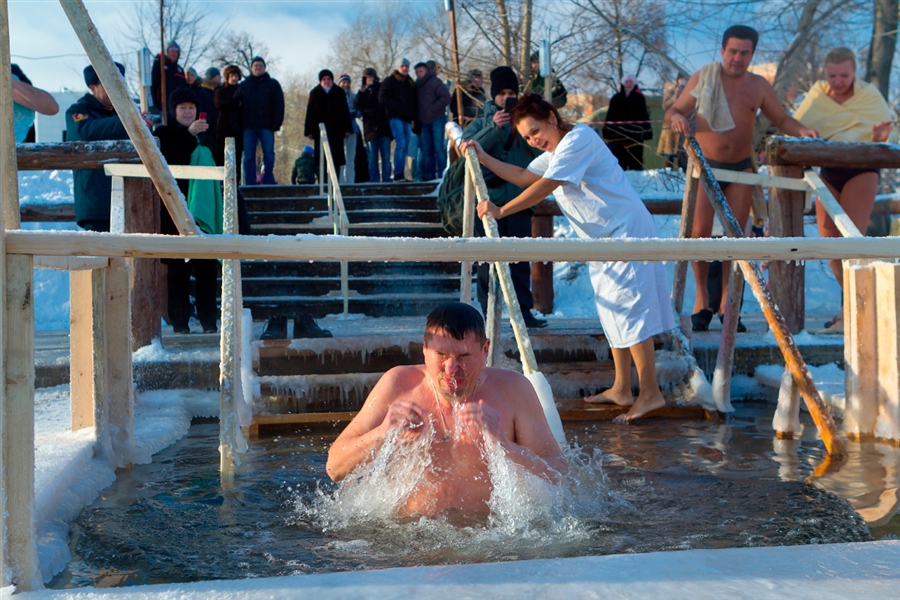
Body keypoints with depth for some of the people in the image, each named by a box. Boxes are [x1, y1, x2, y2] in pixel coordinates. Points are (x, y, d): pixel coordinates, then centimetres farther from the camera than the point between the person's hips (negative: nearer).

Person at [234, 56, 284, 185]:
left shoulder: (273, 84, 10)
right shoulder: (243, 85, 17)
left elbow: (279, 105, 3)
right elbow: (235, 103, 13)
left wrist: (275, 124, -9)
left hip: (266, 126, -2)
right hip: (248, 126, 2)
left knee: (269, 154, -2)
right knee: (249, 156, 0)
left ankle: (268, 182, 4)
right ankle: (250, 183, 3)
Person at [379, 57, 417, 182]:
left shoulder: (411, 83, 20)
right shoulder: (389, 81, 1)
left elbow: (414, 101, 26)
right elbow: (383, 98, -9)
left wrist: (413, 115, 8)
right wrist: (398, 108, -16)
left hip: (407, 119, 7)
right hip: (395, 117, -7)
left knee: (405, 147, 5)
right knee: (400, 144, -19)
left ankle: (400, 175, 10)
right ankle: (398, 174, -20)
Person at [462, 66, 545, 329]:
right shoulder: (480, 123, 13)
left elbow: (541, 151, -1)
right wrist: (494, 127, -17)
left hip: (520, 201, 1)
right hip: (489, 201, -1)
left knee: (521, 260, 1)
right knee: (488, 259, -1)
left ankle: (524, 310, 4)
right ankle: (488, 313, 3)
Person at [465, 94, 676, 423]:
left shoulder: (578, 139, -15)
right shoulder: (555, 152, 17)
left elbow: (544, 187, -22)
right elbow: (524, 177, 25)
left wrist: (501, 211, -20)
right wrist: (484, 158, 17)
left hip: (627, 232, -11)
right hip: (604, 239, 11)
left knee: (628, 312, -11)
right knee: (613, 313, 12)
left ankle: (650, 393, -7)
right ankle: (621, 389, 19)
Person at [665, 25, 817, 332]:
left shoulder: (759, 86, 7)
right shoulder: (702, 78, 0)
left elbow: (781, 119, 13)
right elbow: (674, 110, 0)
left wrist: (801, 130, -7)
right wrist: (676, 118, -25)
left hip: (741, 168, 2)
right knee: (700, 232, -11)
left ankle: (726, 301, 13)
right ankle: (702, 297, 6)